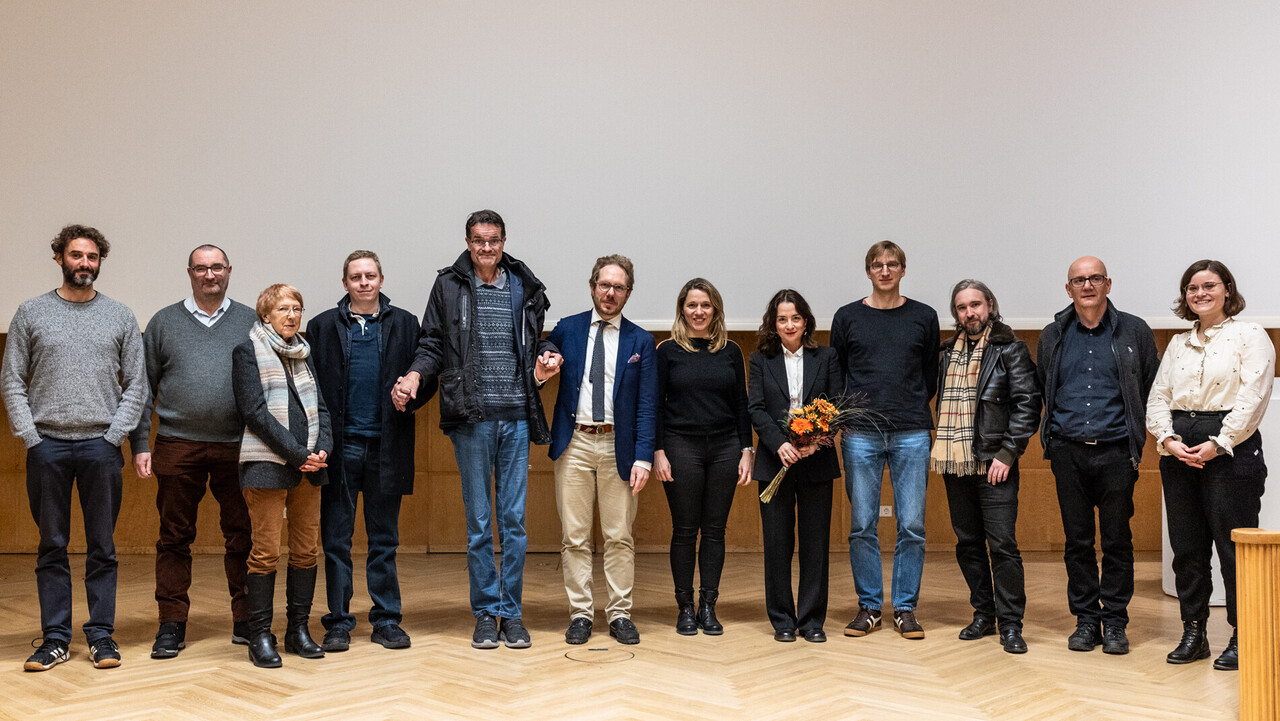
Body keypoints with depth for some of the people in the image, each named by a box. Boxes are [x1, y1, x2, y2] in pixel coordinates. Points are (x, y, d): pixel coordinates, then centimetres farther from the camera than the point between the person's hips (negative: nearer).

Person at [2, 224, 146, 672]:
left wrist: (114, 435, -5)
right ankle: (55, 638, 12)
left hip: (101, 446, 0)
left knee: (102, 547, 4)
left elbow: (136, 384, 5)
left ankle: (101, 635, 12)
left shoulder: (121, 317, 8)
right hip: (47, 448, 0)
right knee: (52, 547, 5)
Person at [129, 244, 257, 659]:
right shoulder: (164, 322, 10)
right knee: (175, 538, 3)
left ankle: (246, 620, 13)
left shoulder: (250, 322, 10)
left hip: (237, 447, 0)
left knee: (243, 536, 3)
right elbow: (143, 388, 9)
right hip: (177, 446, 0)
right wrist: (140, 444, 2)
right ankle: (172, 625, 11)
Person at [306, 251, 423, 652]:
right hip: (340, 445, 0)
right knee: (336, 539, 5)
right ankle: (339, 623, 14)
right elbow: (307, 382, 3)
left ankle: (386, 621, 16)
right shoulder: (323, 326, 7)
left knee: (384, 539, 7)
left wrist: (413, 398, -13)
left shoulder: (404, 324, 8)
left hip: (386, 444, 0)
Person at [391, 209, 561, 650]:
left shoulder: (524, 288, 11)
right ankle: (486, 613, 15)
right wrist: (414, 376, -11)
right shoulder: (449, 286, 5)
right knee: (478, 521, 4)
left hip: (516, 418, 2)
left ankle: (511, 613, 14)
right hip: (471, 418, -2)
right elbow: (433, 344, 6)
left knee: (514, 519, 5)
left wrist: (545, 360, 0)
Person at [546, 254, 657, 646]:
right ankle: (580, 614, 13)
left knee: (620, 536, 4)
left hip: (618, 448, 0)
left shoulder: (641, 341, 5)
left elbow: (647, 405, 1)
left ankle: (620, 615, 14)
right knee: (574, 536, 4)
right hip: (574, 444, 0)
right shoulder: (566, 329, 7)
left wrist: (643, 458, -7)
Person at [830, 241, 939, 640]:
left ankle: (905, 608, 11)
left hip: (911, 434, 0)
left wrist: (911, 409, 5)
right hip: (861, 435, 0)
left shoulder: (924, 317, 9)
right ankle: (868, 607, 13)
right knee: (862, 525, 2)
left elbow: (931, 375, 14)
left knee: (912, 526, 0)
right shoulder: (847, 318, 7)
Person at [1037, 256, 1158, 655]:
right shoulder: (1052, 336, 10)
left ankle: (1115, 622, 12)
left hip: (1116, 450, -2)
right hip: (1068, 452, 2)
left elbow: (1152, 389, 9)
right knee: (1077, 541, 5)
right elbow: (1041, 392, 19)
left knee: (1117, 540, 2)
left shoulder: (1134, 332, 4)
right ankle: (1086, 620, 15)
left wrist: (1137, 433, 5)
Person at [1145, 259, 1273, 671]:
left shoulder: (1250, 336, 0)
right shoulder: (1178, 344, 17)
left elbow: (1252, 398, -10)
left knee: (1234, 546, -3)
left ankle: (1243, 638, 8)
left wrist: (1217, 444, -16)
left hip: (1230, 448, -5)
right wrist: (1168, 439, -6)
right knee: (1186, 547, 7)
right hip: (1179, 450, 5)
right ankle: (1193, 633, 17)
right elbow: (1158, 398, 11)